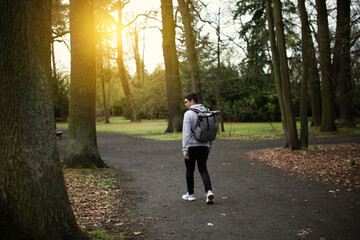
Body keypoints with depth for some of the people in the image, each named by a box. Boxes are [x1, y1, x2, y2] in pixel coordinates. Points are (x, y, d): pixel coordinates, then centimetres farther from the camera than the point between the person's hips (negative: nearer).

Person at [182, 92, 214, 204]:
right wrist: (209, 146, 19)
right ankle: (209, 191, -9)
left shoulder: (188, 114, -13)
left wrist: (185, 150, -15)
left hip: (192, 146, -5)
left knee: (190, 170, 11)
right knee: (203, 170, 9)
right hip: (204, 146, 5)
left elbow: (186, 133, -17)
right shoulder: (207, 112, 6)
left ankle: (190, 194, 21)